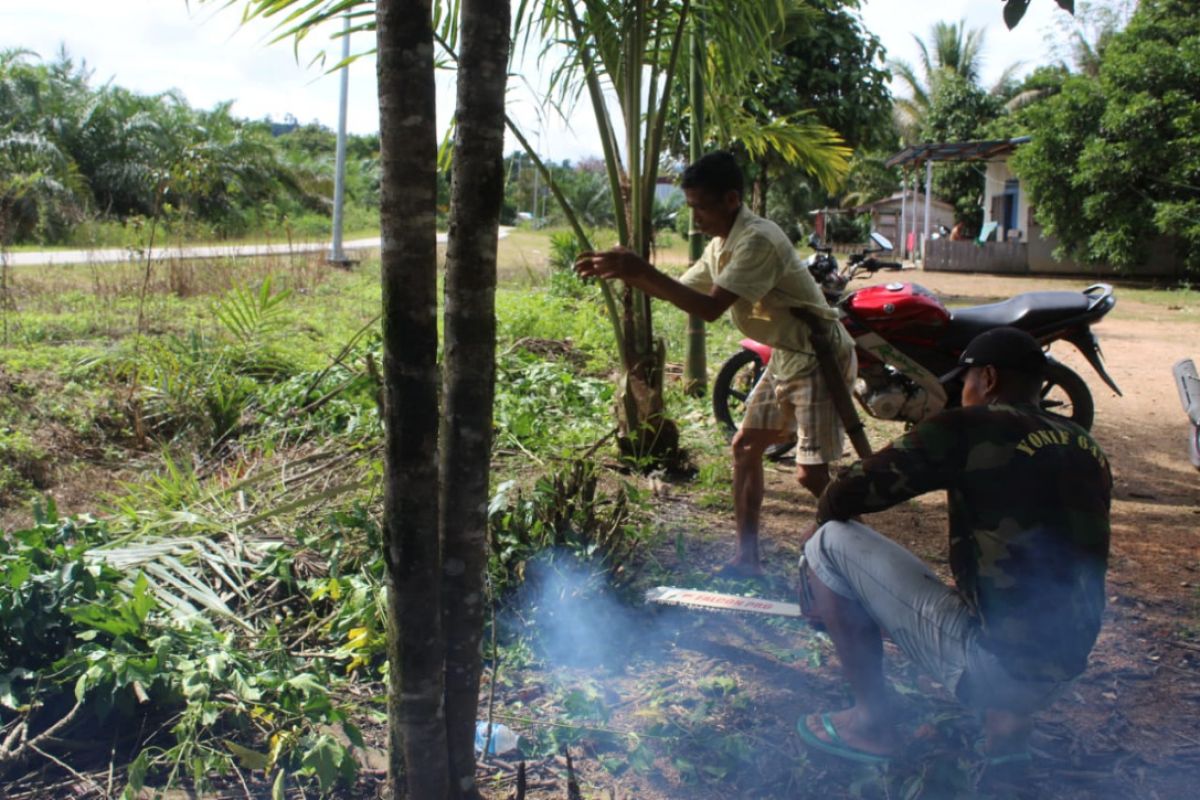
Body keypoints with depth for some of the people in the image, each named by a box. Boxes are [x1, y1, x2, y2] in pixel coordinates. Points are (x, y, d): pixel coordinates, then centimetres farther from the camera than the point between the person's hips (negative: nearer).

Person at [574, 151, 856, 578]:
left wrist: (643, 270, -31)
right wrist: (621, 272, 1)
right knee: (745, 447, 10)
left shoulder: (757, 240, -25)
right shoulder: (721, 246, 6)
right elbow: (680, 291, 15)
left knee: (810, 474, -10)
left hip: (820, 359, -10)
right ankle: (747, 557, 20)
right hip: (786, 358, 10)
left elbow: (710, 307, -31)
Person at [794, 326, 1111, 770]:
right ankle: (1006, 717, 16)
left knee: (830, 543, 0)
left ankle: (873, 722, 6)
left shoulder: (968, 430, -11)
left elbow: (839, 500, -8)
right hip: (1062, 674, 8)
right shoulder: (1086, 447, 9)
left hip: (991, 665, -7)